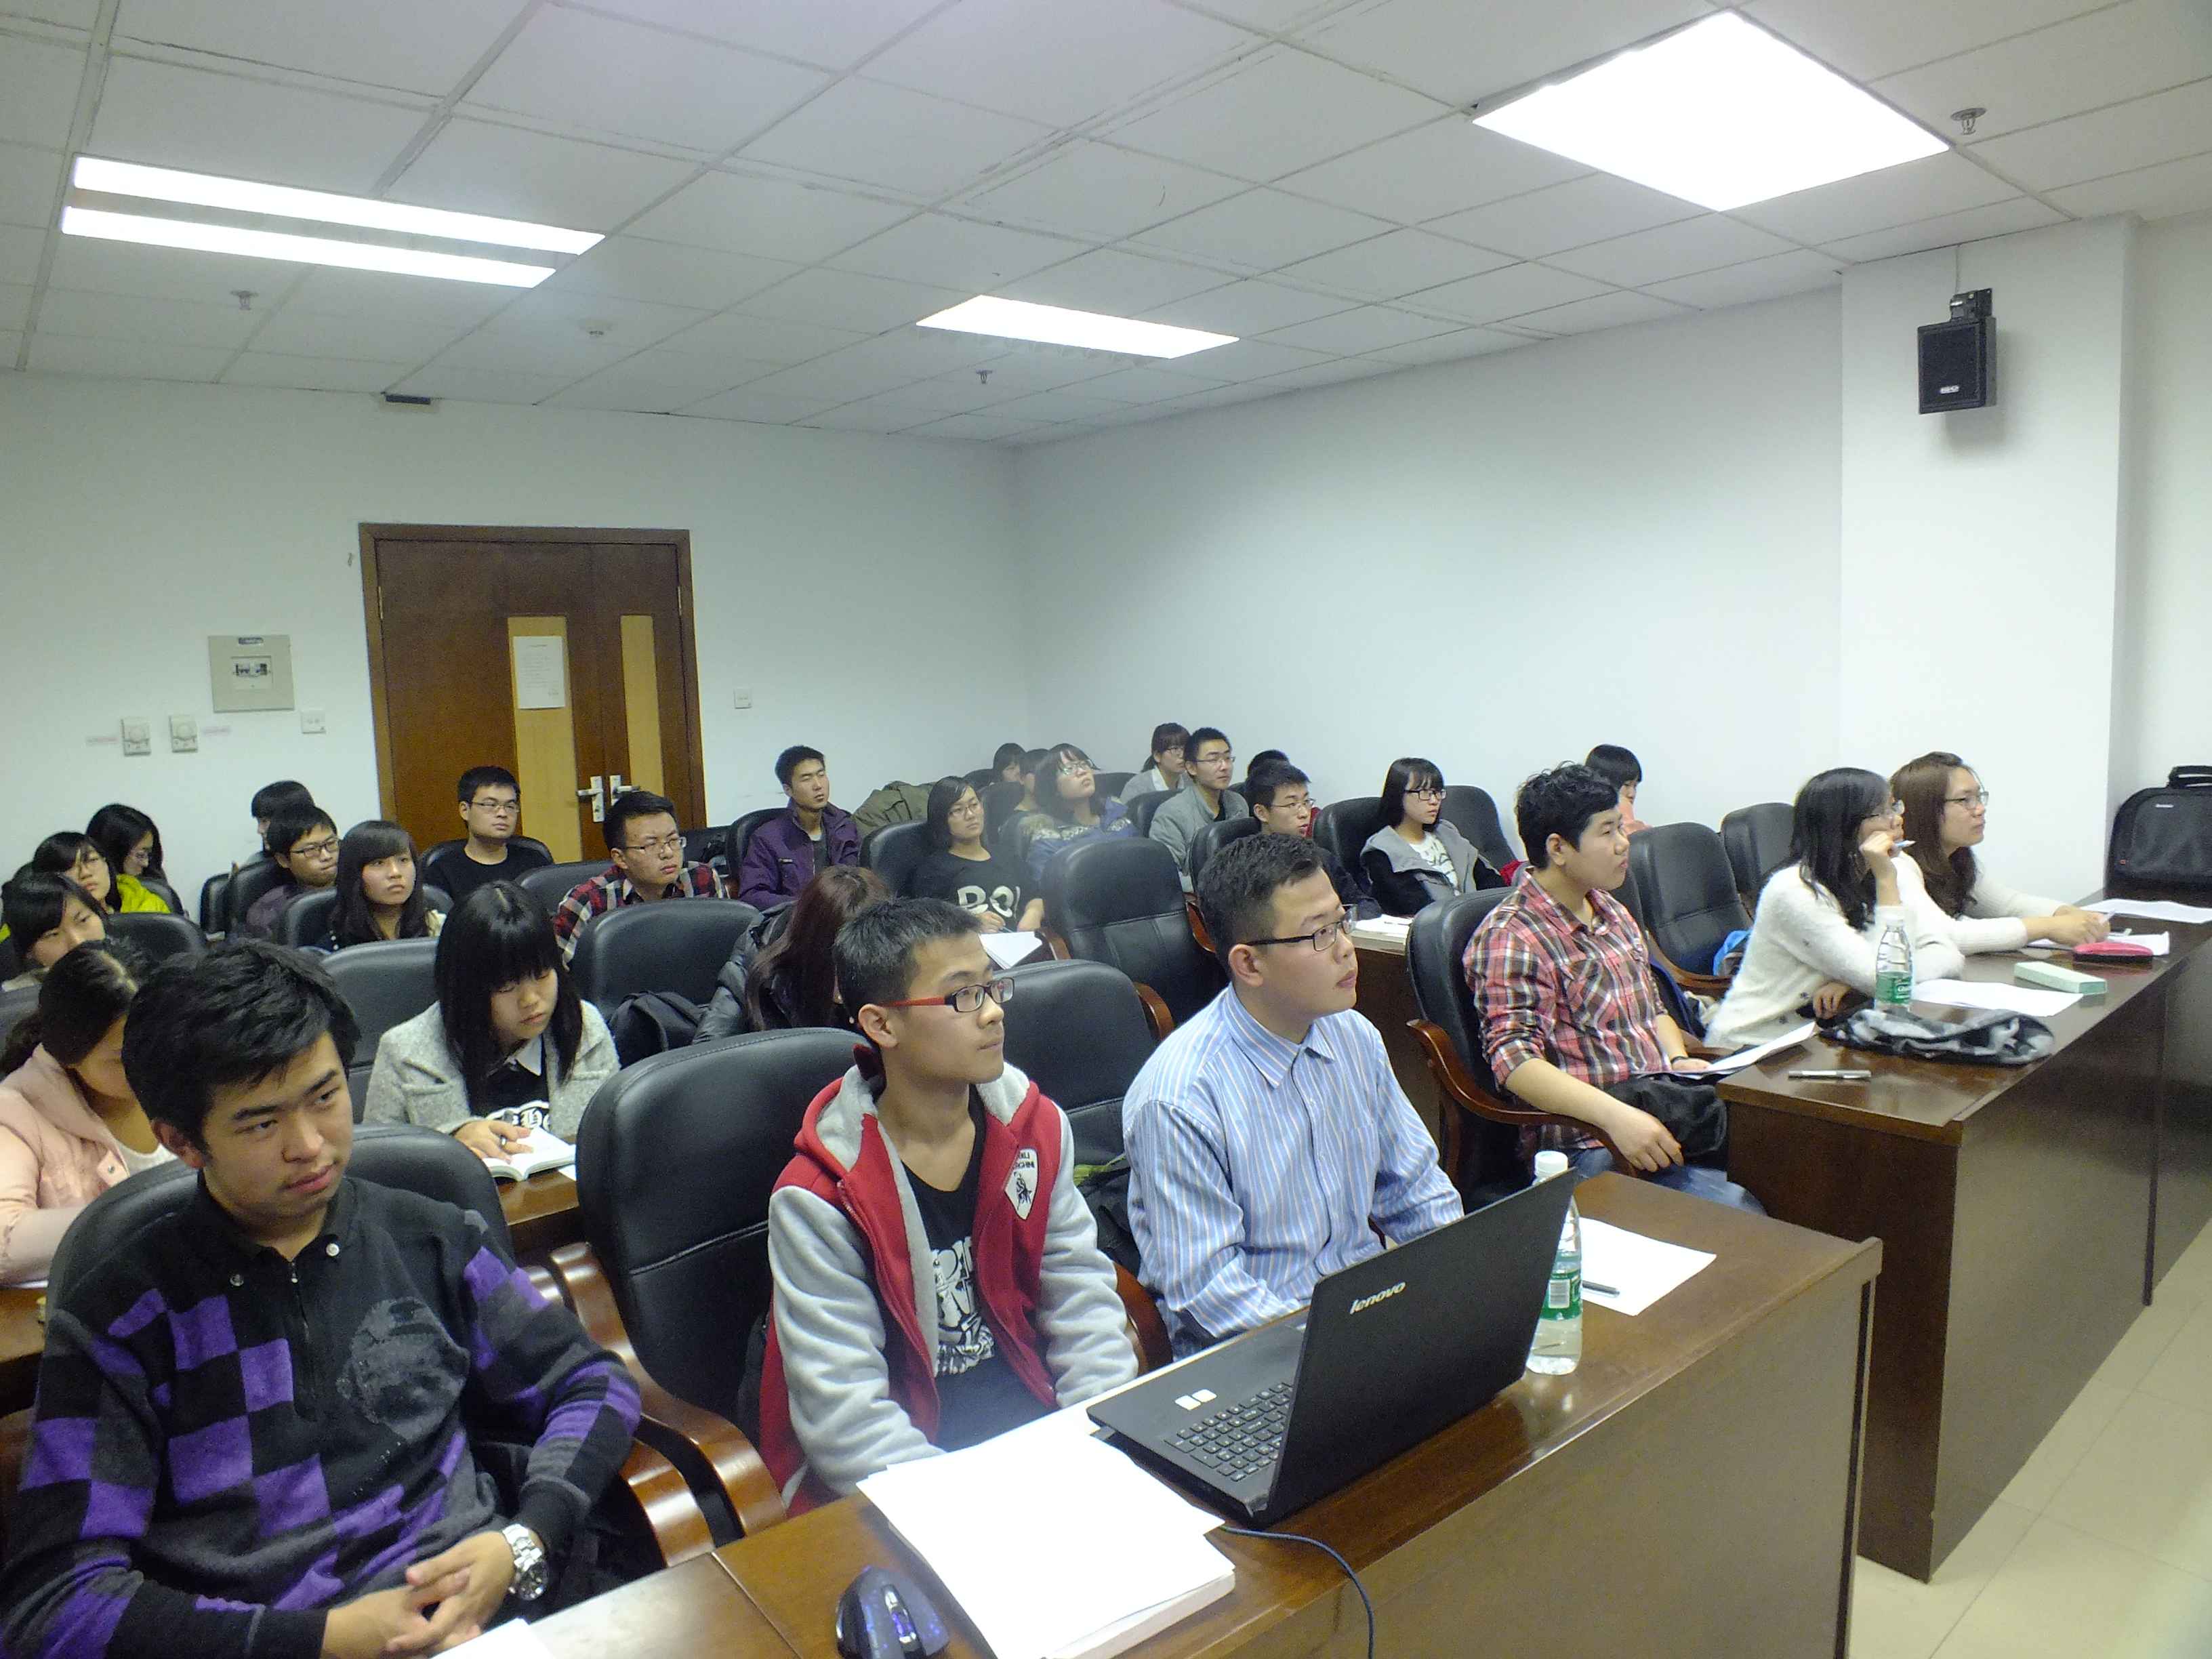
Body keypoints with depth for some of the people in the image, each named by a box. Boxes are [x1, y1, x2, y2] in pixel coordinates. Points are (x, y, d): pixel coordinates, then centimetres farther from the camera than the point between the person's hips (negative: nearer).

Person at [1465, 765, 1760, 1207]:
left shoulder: (1611, 910, 18)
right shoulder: (1508, 939, -11)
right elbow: (1515, 1060, -21)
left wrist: (1679, 1059, 8)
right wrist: (1616, 1116, -31)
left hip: (1661, 1102, 9)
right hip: (1588, 1143, -8)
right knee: (1740, 1217, -27)